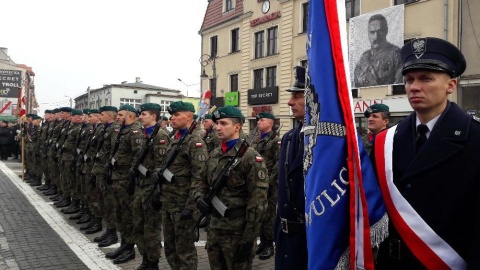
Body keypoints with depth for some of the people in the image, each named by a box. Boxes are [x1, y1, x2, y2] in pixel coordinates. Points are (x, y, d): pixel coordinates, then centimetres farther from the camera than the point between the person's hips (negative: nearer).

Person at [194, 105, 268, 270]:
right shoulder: (214, 155, 9)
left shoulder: (250, 157, -14)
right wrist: (199, 197, -5)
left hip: (237, 233, -7)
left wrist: (249, 238, -18)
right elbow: (203, 181, 18)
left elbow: (257, 201, -17)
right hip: (214, 229, 7)